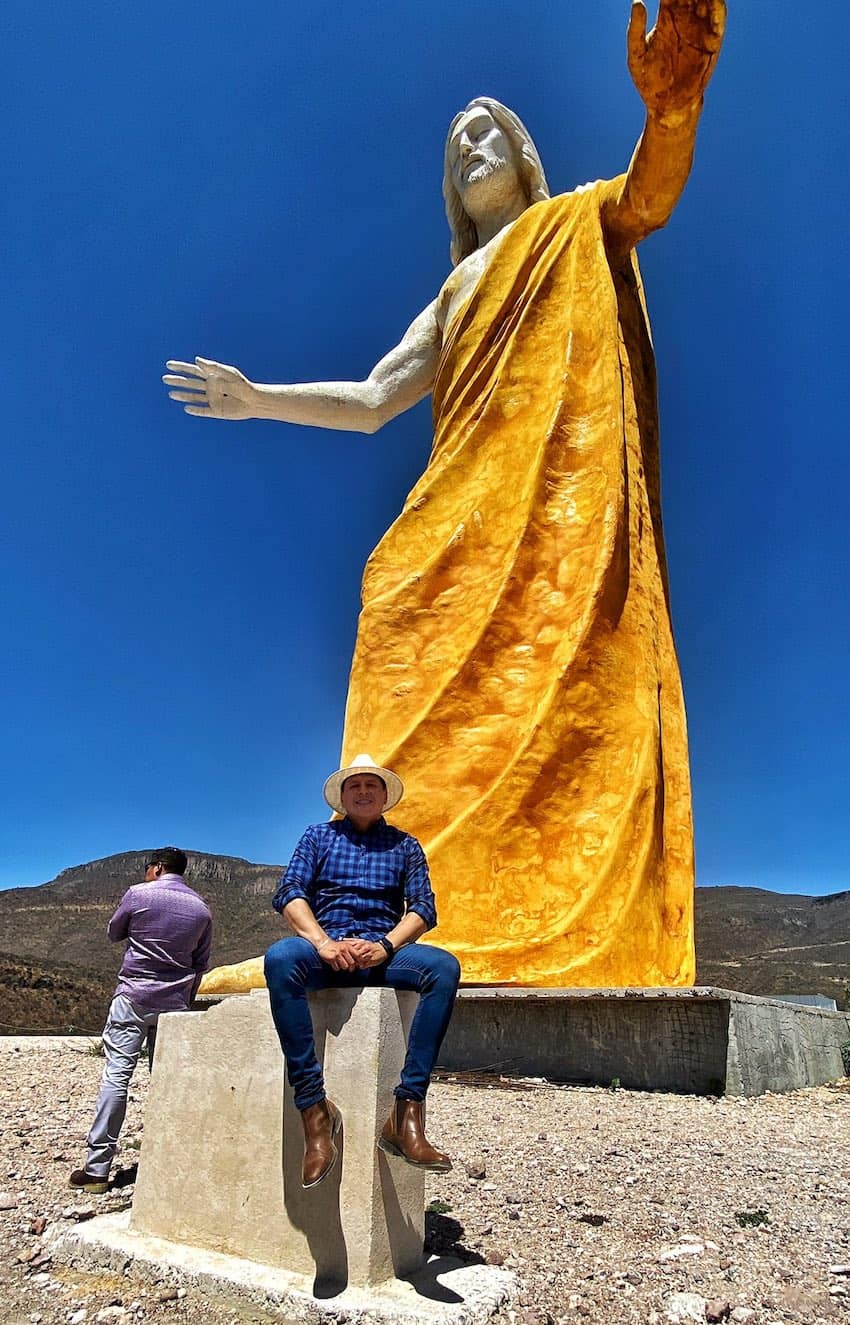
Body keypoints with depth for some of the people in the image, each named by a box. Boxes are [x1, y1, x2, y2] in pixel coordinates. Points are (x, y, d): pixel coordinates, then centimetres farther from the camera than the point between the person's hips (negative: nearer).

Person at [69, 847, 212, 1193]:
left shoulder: (138, 894, -6)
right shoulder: (201, 909, 6)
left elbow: (113, 933, 11)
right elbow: (200, 964, 11)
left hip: (133, 998, -3)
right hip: (174, 1004, 3)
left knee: (116, 1075, -1)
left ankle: (97, 1168, 0)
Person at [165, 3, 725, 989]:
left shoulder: (581, 225, 22)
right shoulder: (452, 295, 32)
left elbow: (652, 189, -1)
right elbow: (372, 400, 25)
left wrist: (671, 108, -22)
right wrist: (258, 400, 20)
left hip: (567, 493, -4)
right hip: (472, 511, 4)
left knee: (569, 699, -18)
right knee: (457, 711, -10)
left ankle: (592, 940, -18)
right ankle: (447, 931, -11)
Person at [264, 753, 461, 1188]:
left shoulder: (404, 845, 18)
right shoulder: (319, 837, 16)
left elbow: (423, 908, 6)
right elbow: (288, 894, 3)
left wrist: (385, 946, -13)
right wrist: (323, 943, -15)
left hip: (384, 950, 1)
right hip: (325, 946, 0)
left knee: (444, 967, -30)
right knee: (280, 958, -35)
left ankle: (407, 1113, -31)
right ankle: (314, 1110, -32)